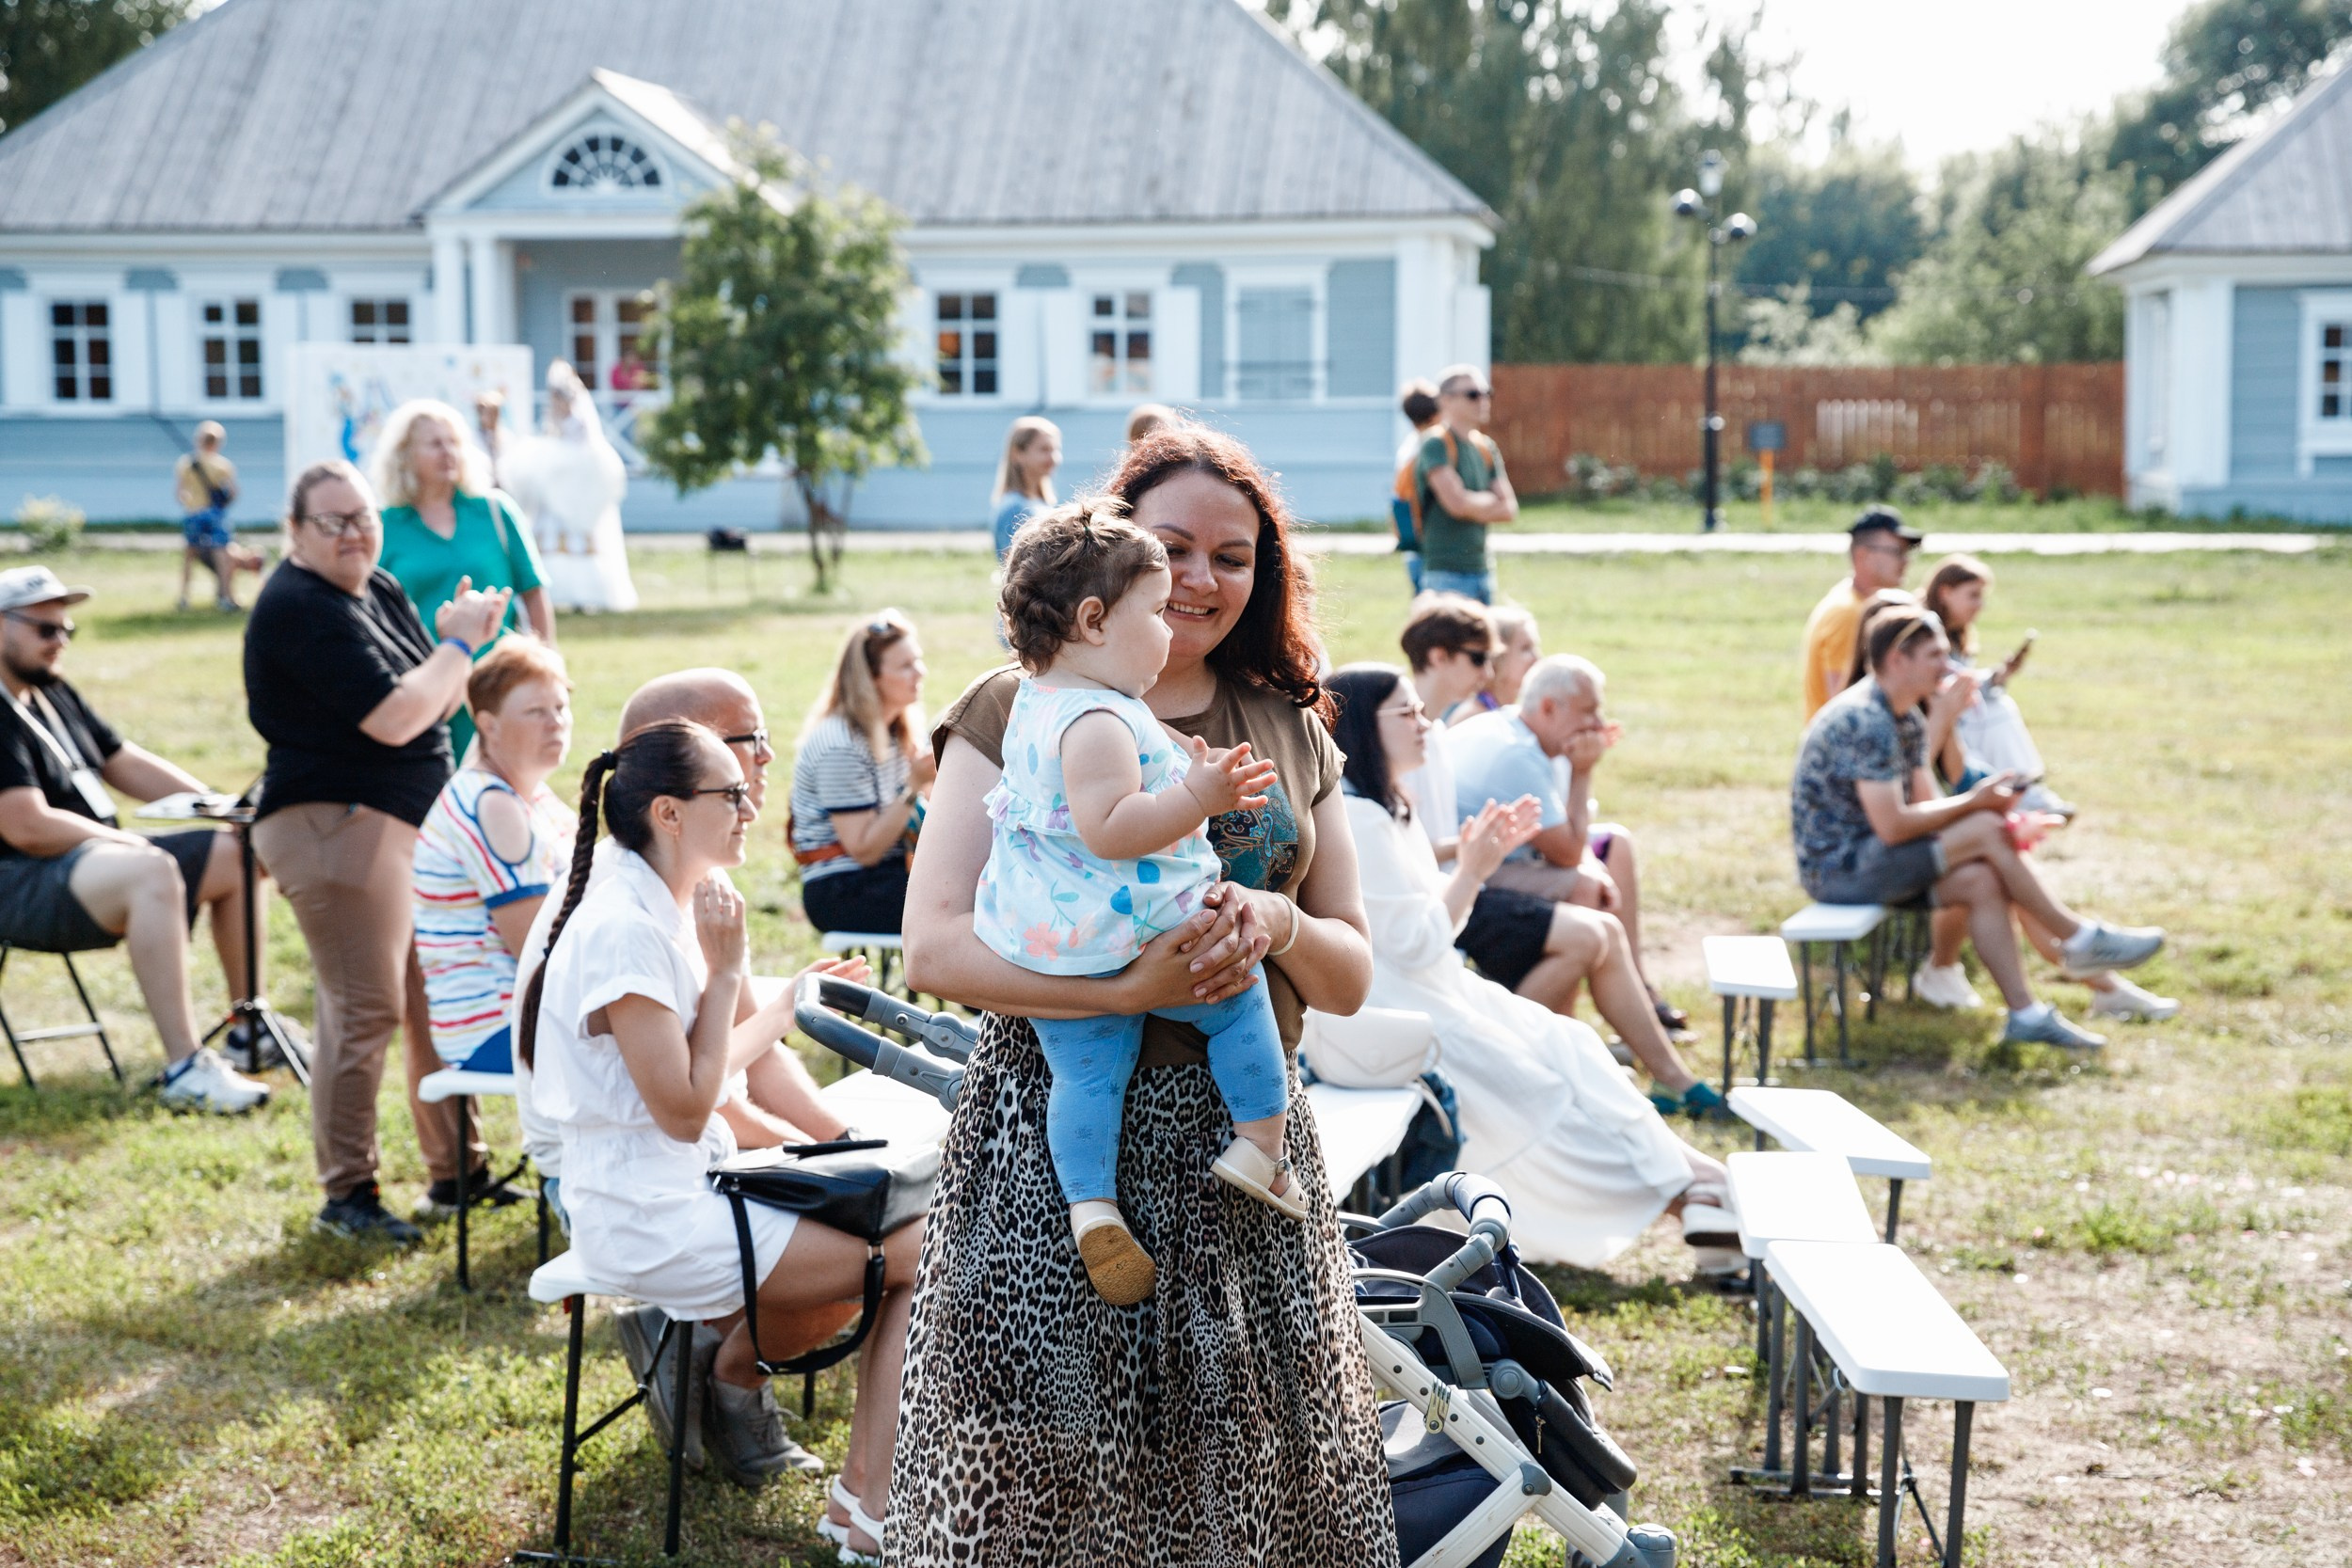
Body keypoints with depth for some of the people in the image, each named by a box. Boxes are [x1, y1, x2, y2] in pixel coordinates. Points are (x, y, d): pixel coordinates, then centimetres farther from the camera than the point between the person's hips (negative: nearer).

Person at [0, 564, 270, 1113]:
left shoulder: (55, 694, 16)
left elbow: (125, 763, 21)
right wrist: (125, 842, -13)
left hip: (96, 857, 11)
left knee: (232, 856, 9)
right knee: (153, 871, -36)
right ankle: (185, 1072, -42)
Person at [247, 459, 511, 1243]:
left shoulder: (380, 590, 12)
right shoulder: (300, 609, -16)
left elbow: (438, 702, 14)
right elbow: (394, 718, -22)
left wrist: (462, 641, -5)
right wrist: (461, 642, -10)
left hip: (415, 823, 9)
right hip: (334, 824, -9)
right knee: (364, 1010, -6)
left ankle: (456, 1170, 25)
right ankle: (347, 1193, 4)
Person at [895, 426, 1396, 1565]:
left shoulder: (1289, 733, 14)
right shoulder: (1018, 713, 1)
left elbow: (1351, 977, 14)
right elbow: (934, 947, -9)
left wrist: (1277, 925, -9)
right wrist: (1130, 984, -22)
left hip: (1242, 1145, 4)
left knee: (1250, 1467, 5)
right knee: (1045, 1466, -1)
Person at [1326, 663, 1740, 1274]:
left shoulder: (1389, 811, 12)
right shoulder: (1357, 819, -21)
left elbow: (1431, 928, 12)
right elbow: (1417, 944, -22)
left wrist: (1480, 859, 3)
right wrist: (1472, 870, -15)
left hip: (1428, 994, 10)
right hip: (1392, 1013, -10)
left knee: (1569, 1047, 4)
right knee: (1540, 1089, -6)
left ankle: (1694, 1182, 2)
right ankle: (1689, 1187, 5)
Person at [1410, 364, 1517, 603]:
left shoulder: (1487, 449, 14)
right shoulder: (1436, 445, -10)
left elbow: (1509, 509, 9)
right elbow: (1457, 502, -20)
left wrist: (1473, 507, -7)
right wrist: (1490, 501, 0)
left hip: (1482, 571, 8)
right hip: (1446, 573, -8)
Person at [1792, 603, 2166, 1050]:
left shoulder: (1908, 722, 12)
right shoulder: (1864, 720, -21)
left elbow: (1927, 805, 11)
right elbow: (1892, 826, -25)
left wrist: (1988, 807, -8)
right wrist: (1974, 802, -15)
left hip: (1865, 858, 10)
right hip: (1838, 869, -10)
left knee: (1981, 881, -10)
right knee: (1985, 831, -16)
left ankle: (2024, 1012, -10)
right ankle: (2081, 940, -4)